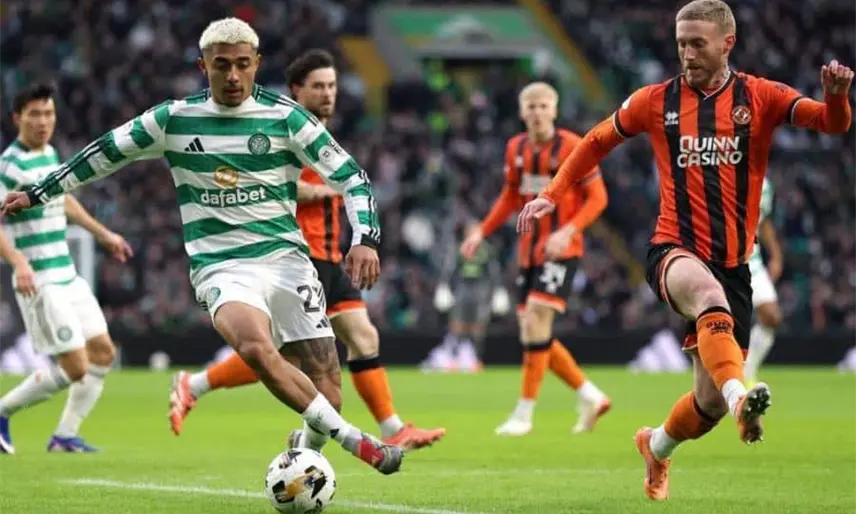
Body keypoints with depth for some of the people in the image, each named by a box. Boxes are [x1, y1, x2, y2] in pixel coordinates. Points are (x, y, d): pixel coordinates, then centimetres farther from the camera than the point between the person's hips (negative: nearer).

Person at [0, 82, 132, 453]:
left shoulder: (50, 154, 11)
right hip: (39, 282, -9)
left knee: (103, 352, 9)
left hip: (68, 276, 9)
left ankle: (65, 436, 16)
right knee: (75, 368, -10)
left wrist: (102, 234, 36)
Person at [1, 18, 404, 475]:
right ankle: (356, 442, -32)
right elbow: (105, 152, 18)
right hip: (220, 269, -1)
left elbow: (350, 175, 4)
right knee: (255, 347, -34)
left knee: (325, 391, -9)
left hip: (286, 260, 1)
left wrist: (365, 239, -10)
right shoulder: (174, 119, 5)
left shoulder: (284, 117, 2)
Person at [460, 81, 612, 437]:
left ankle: (524, 414, -9)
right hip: (529, 251, 7)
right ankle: (591, 397, 19)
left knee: (536, 322, -17)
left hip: (561, 249, -7)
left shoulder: (572, 147, -10)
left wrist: (567, 231, -22)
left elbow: (598, 197, -9)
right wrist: (482, 232, 9)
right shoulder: (516, 149, 7)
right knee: (531, 334, 5)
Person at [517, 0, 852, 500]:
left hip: (733, 264, 1)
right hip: (676, 252, -1)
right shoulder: (656, 101, 5)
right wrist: (553, 194, 11)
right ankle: (741, 399, -59)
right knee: (710, 294, -40)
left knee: (710, 402, 3)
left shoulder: (759, 97, 1)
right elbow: (597, 141, 20)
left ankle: (657, 446, 36)